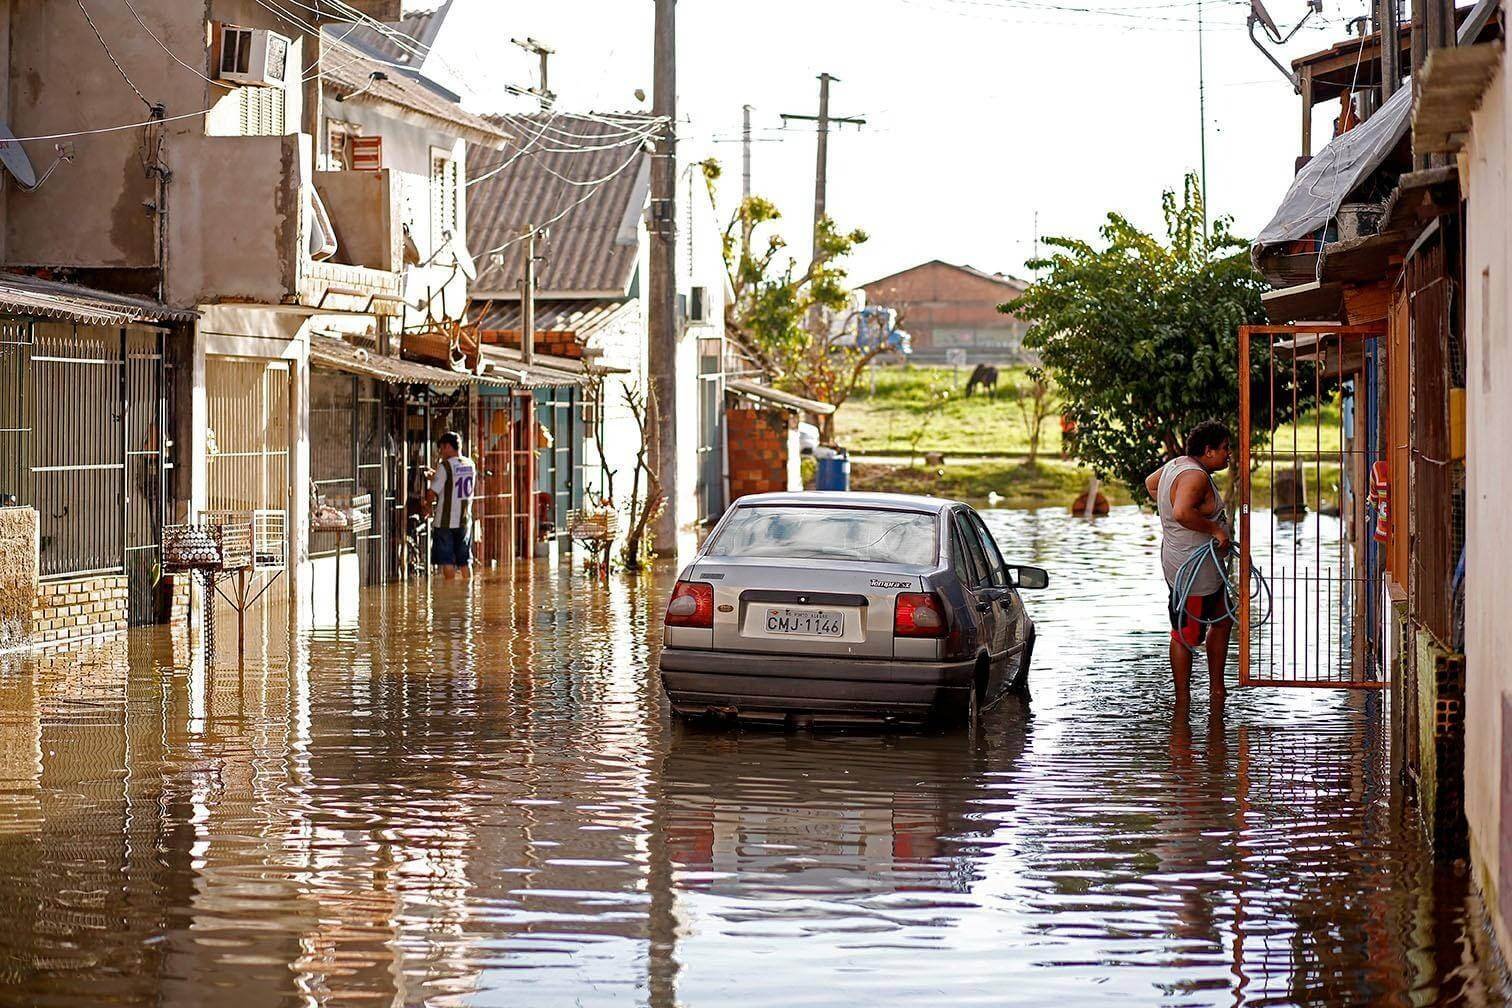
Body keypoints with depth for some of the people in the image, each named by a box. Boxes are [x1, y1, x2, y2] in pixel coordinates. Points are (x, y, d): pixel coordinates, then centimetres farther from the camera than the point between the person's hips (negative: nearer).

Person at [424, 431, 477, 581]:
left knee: (447, 561, 0)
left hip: (445, 521, -6)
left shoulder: (445, 466, -13)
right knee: (464, 561, 12)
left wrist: (429, 505, 7)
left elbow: (432, 492, -16)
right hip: (465, 520, 6)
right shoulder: (470, 465, 7)